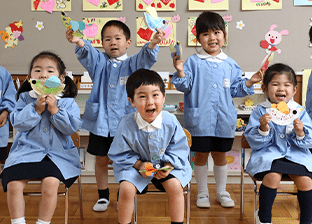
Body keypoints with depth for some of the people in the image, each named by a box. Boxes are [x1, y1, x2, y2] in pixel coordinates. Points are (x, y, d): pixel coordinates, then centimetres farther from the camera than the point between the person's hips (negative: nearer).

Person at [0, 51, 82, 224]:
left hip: (57, 154, -1)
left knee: (50, 183, -26)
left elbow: (72, 127, -7)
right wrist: (36, 109, -14)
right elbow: (17, 123, -4)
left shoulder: (68, 102, 3)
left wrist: (54, 110, -15)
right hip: (26, 151, 2)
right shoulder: (25, 98, 7)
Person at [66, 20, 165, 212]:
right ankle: (103, 197, 28)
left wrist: (153, 44, -41)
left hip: (124, 123, -1)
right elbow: (87, 53, -16)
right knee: (101, 160, 11)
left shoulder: (131, 64, 1)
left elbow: (145, 58, -19)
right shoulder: (99, 62, 4)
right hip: (100, 122, 2)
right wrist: (78, 42, -39)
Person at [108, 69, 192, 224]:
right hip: (135, 165, 0)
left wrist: (168, 166, -20)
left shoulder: (171, 122, -16)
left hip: (165, 165, 1)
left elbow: (178, 149, -4)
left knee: (175, 186, -22)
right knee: (126, 188, -22)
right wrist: (139, 164, -22)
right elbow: (121, 154, -7)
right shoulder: (126, 124, -18)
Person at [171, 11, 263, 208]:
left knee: (220, 155, 13)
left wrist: (249, 83, -1)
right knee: (201, 155, 6)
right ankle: (202, 192, 22)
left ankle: (222, 191, 28)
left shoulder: (230, 64, 7)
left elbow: (234, 89, 12)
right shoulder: (193, 62, -2)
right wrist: (180, 72, -20)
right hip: (200, 119, -2)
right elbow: (185, 87, -4)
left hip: (224, 119, 3)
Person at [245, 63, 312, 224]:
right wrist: (263, 129, -20)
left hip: (296, 154, 2)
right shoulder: (260, 111, 1)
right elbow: (254, 143, -3)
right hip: (269, 154, -2)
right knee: (273, 176, -30)